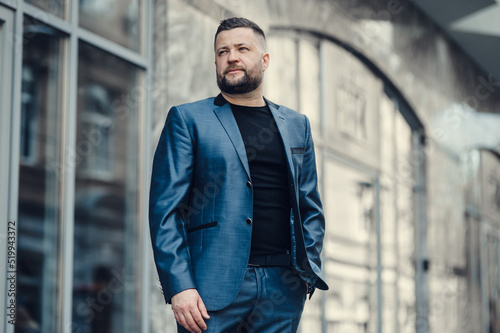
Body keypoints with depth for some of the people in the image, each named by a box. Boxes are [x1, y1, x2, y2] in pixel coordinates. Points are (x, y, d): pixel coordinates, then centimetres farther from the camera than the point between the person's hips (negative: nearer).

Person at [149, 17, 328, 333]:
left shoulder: (297, 125, 17)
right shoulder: (187, 119, 5)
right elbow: (165, 209, -2)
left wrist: (309, 270, 3)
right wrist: (179, 287, -12)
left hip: (283, 290, 3)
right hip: (214, 286, -3)